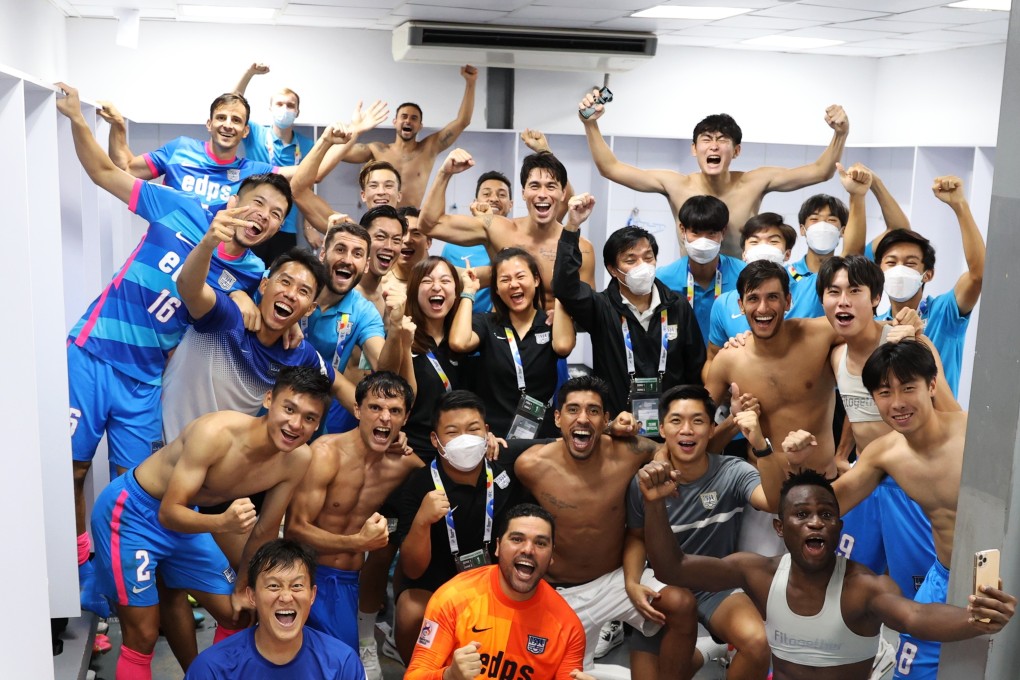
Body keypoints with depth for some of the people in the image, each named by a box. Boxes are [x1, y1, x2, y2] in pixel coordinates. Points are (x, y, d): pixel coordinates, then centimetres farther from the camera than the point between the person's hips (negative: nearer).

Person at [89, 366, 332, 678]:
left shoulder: (298, 459, -16)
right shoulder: (216, 432, -34)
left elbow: (265, 531, -1)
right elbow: (169, 513, -29)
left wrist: (241, 589, 7)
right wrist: (222, 523, -46)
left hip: (184, 517, 7)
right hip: (131, 512, -6)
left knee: (237, 615, 11)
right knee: (143, 637, -5)